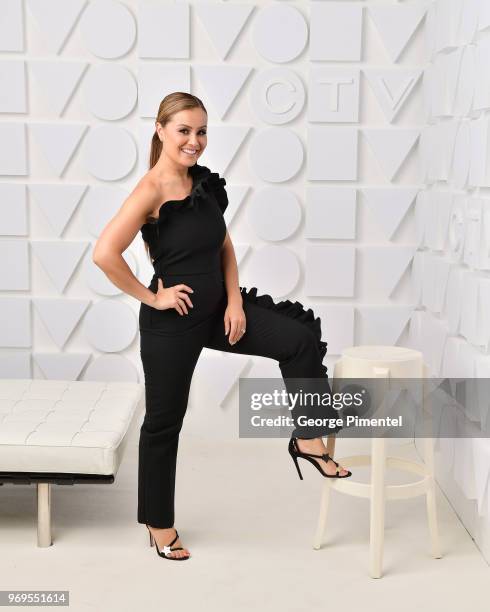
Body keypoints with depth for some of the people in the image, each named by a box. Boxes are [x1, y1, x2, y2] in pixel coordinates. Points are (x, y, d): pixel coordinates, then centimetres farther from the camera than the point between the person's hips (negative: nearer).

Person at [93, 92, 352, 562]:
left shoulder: (205, 182, 4)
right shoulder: (151, 191, -18)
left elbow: (224, 245, 11)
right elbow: (104, 254, -28)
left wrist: (235, 300, -2)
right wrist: (150, 298, -17)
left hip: (217, 307, 7)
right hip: (173, 321, -7)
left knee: (300, 338, -2)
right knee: (164, 421, 8)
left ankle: (308, 440, 12)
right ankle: (159, 525, 27)